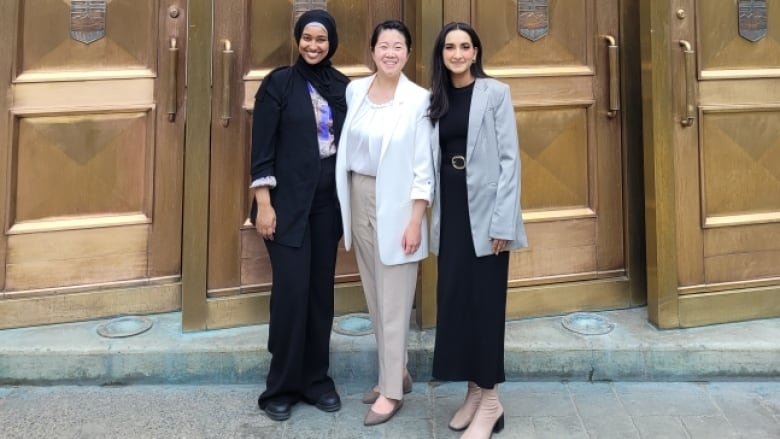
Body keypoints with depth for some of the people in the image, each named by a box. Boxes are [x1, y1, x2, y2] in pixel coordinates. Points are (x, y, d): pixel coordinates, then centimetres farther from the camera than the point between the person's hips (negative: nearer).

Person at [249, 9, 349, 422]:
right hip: (288, 200, -4)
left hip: (329, 200, 4)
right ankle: (281, 387, 11)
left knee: (321, 289, 8)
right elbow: (262, 147, -6)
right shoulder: (278, 82, -3)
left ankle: (316, 378, 22)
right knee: (291, 289, -5)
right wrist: (264, 203, -12)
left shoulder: (342, 86, 8)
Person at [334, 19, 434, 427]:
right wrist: (344, 203, 13)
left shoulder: (419, 99, -10)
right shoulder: (355, 90, 5)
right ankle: (397, 372, 31)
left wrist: (416, 220, -15)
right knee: (375, 296, 14)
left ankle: (392, 390, 14)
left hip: (395, 204, -6)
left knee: (394, 300, 1)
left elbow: (424, 166, -11)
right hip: (358, 199, 6)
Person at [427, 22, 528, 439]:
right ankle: (473, 389, 22)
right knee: (454, 298, 7)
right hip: (450, 208, 5)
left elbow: (509, 158, -8)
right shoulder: (436, 99, 11)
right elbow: (434, 159, 10)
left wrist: (502, 220, -15)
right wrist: (435, 214, 5)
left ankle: (490, 400, 12)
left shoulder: (495, 93, -3)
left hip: (483, 207, -5)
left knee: (485, 300, 0)